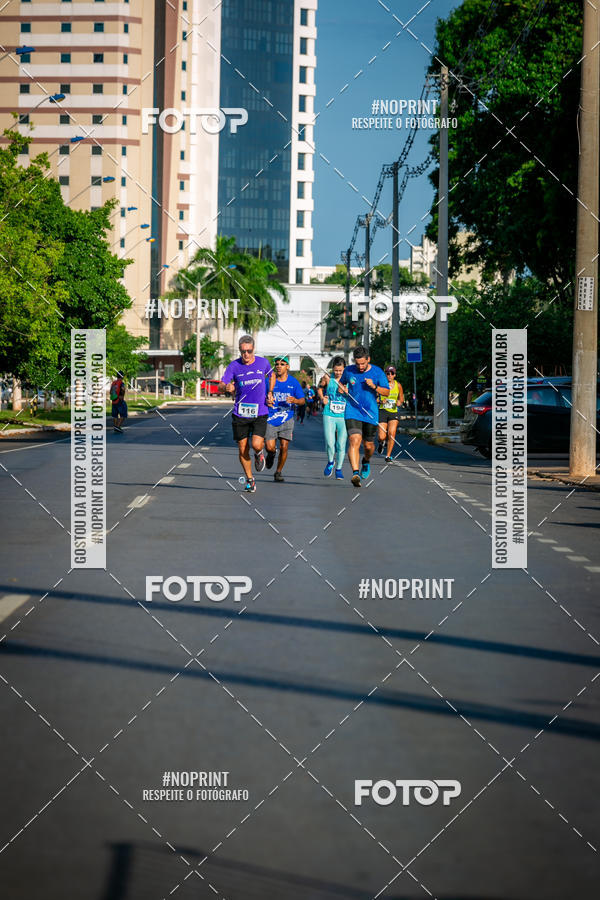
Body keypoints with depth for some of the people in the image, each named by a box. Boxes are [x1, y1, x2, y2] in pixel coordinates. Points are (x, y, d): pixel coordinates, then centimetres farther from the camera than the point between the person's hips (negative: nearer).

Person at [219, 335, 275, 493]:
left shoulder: (263, 362, 0)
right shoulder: (234, 365, -4)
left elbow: (272, 375, 22)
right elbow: (221, 385, -10)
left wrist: (270, 393, 11)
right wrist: (226, 387, -33)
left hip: (260, 412, -1)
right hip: (240, 413, 1)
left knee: (256, 444, -18)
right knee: (243, 449, 3)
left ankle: (259, 454, 20)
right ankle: (250, 480, 21)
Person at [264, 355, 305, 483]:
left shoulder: (293, 382, 2)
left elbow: (302, 401, 3)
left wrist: (295, 400, -20)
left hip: (287, 420, 1)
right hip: (271, 420, -1)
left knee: (284, 447, -5)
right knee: (270, 447, -10)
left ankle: (278, 472, 14)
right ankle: (271, 454, 28)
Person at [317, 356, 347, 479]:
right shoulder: (328, 378, -1)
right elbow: (319, 388, 17)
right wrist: (322, 398, 0)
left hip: (343, 417, 1)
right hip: (329, 415, 0)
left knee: (341, 444, 0)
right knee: (330, 443, -10)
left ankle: (339, 469, 19)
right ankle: (330, 462, 20)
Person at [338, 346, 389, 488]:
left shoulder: (377, 372, -2)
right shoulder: (348, 371, 2)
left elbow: (387, 392, 1)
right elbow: (341, 382, 22)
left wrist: (374, 387, -18)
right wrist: (342, 388, -2)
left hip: (370, 413, 1)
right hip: (352, 412, -1)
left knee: (368, 445, 10)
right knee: (354, 441, -20)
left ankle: (366, 461, 46)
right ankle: (355, 473, -30)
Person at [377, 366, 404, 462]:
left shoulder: (398, 385, 4)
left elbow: (401, 398, 16)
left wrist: (399, 402, -7)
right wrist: (380, 401, -20)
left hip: (394, 412, 2)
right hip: (383, 411, -2)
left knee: (391, 434, -15)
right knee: (382, 437, -9)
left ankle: (388, 456, -3)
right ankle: (381, 442, 30)